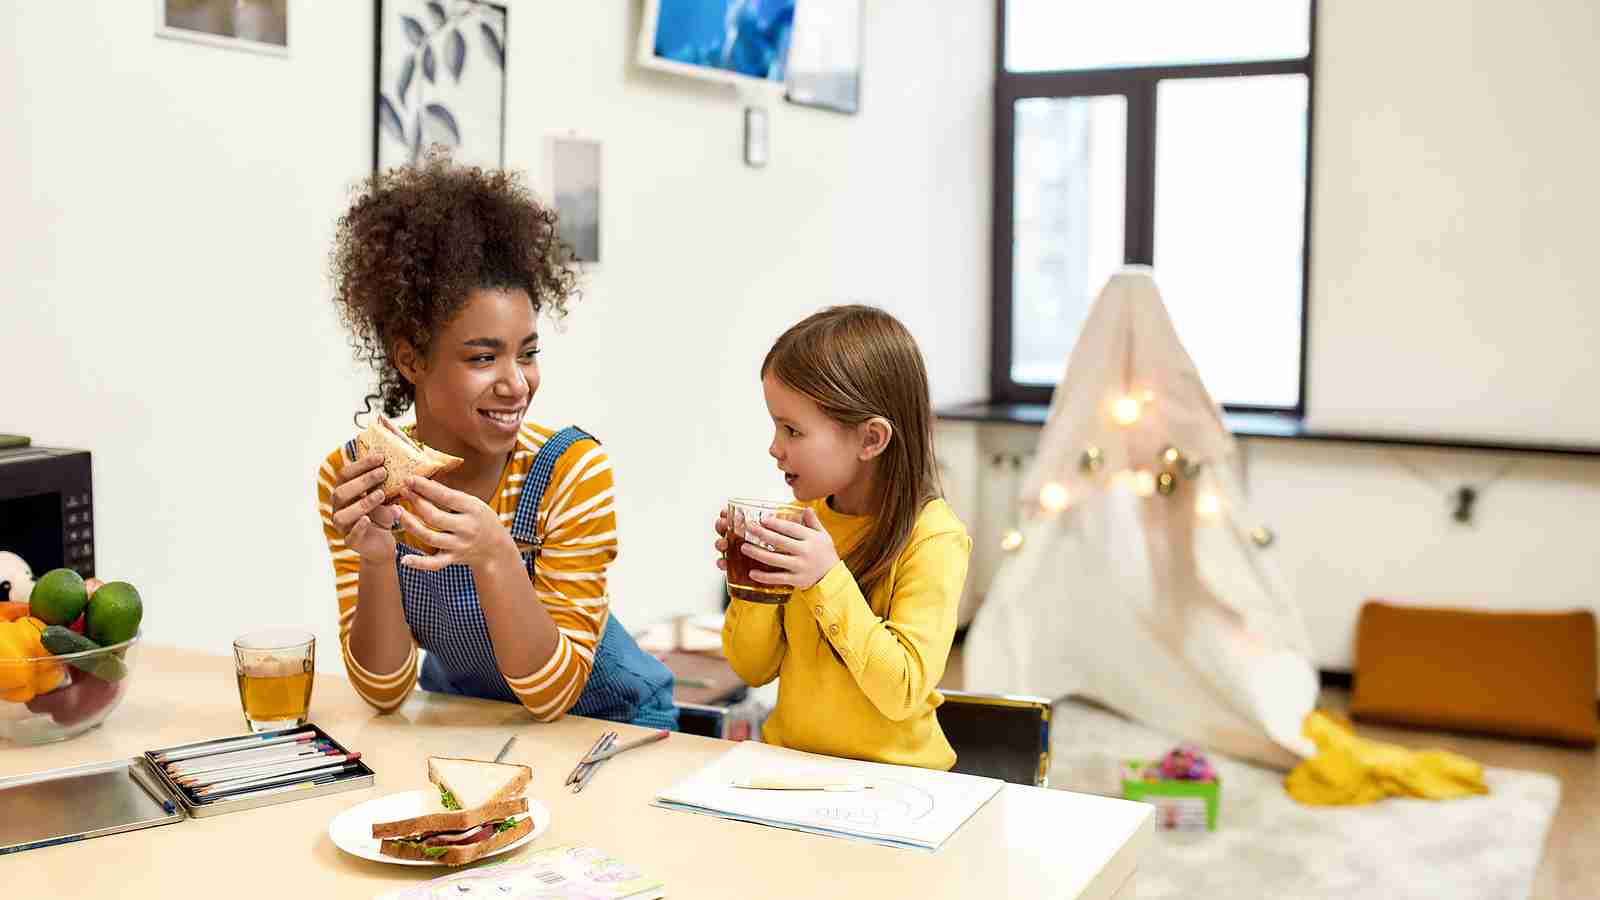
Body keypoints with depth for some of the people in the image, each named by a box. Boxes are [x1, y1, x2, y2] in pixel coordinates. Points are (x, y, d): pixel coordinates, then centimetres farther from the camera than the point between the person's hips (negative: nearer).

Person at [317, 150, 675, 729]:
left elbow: (552, 696, -19)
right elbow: (385, 690, -11)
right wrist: (375, 561, -27)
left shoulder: (573, 469, -20)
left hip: (606, 720, -1)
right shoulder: (350, 478, -13)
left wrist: (495, 556, -34)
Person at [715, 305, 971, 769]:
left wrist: (828, 581, -22)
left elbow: (903, 694, -19)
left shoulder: (931, 537, -13)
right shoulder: (804, 516, 4)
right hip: (786, 762, 5)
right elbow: (754, 670, 9)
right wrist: (752, 579, -8)